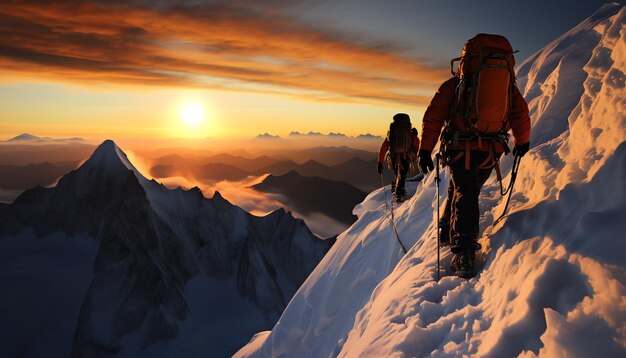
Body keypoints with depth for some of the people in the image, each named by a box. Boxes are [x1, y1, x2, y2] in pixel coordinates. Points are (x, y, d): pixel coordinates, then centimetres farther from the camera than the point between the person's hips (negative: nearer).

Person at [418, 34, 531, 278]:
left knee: (464, 194, -2)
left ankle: (464, 253, -14)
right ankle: (448, 231, 35)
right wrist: (522, 142, 32)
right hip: (492, 151, 3)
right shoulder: (509, 81, 16)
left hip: (461, 147, -3)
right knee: (465, 190, 21)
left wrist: (425, 150, 0)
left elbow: (434, 115, -1)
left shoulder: (455, 83, 6)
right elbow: (521, 114, 17)